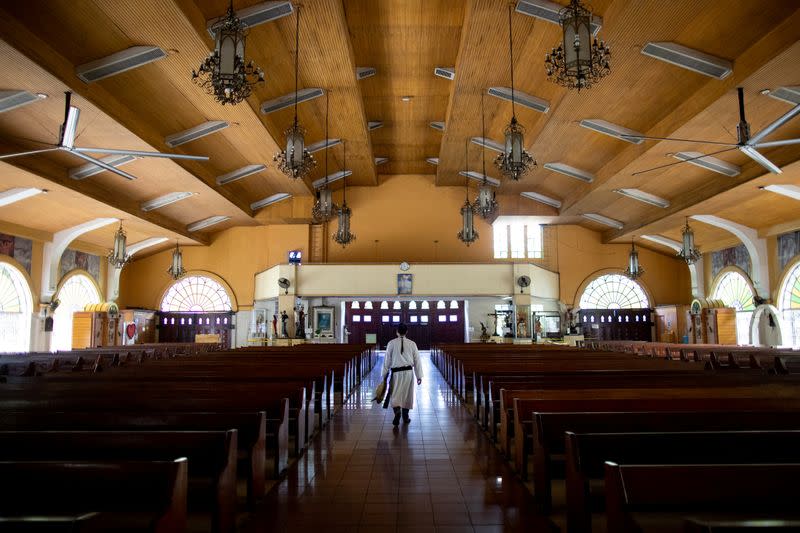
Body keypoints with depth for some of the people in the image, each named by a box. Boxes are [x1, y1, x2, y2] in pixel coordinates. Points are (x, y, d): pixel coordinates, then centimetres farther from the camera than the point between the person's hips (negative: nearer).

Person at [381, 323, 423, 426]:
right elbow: (417, 360, 4)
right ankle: (405, 417, 24)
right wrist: (419, 376, 10)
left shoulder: (391, 343, -3)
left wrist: (384, 374, 7)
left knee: (395, 394, 2)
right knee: (407, 394, 14)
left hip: (396, 372, -2)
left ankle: (397, 411, -24)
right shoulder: (412, 344, 2)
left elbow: (387, 360, -1)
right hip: (408, 372, 2)